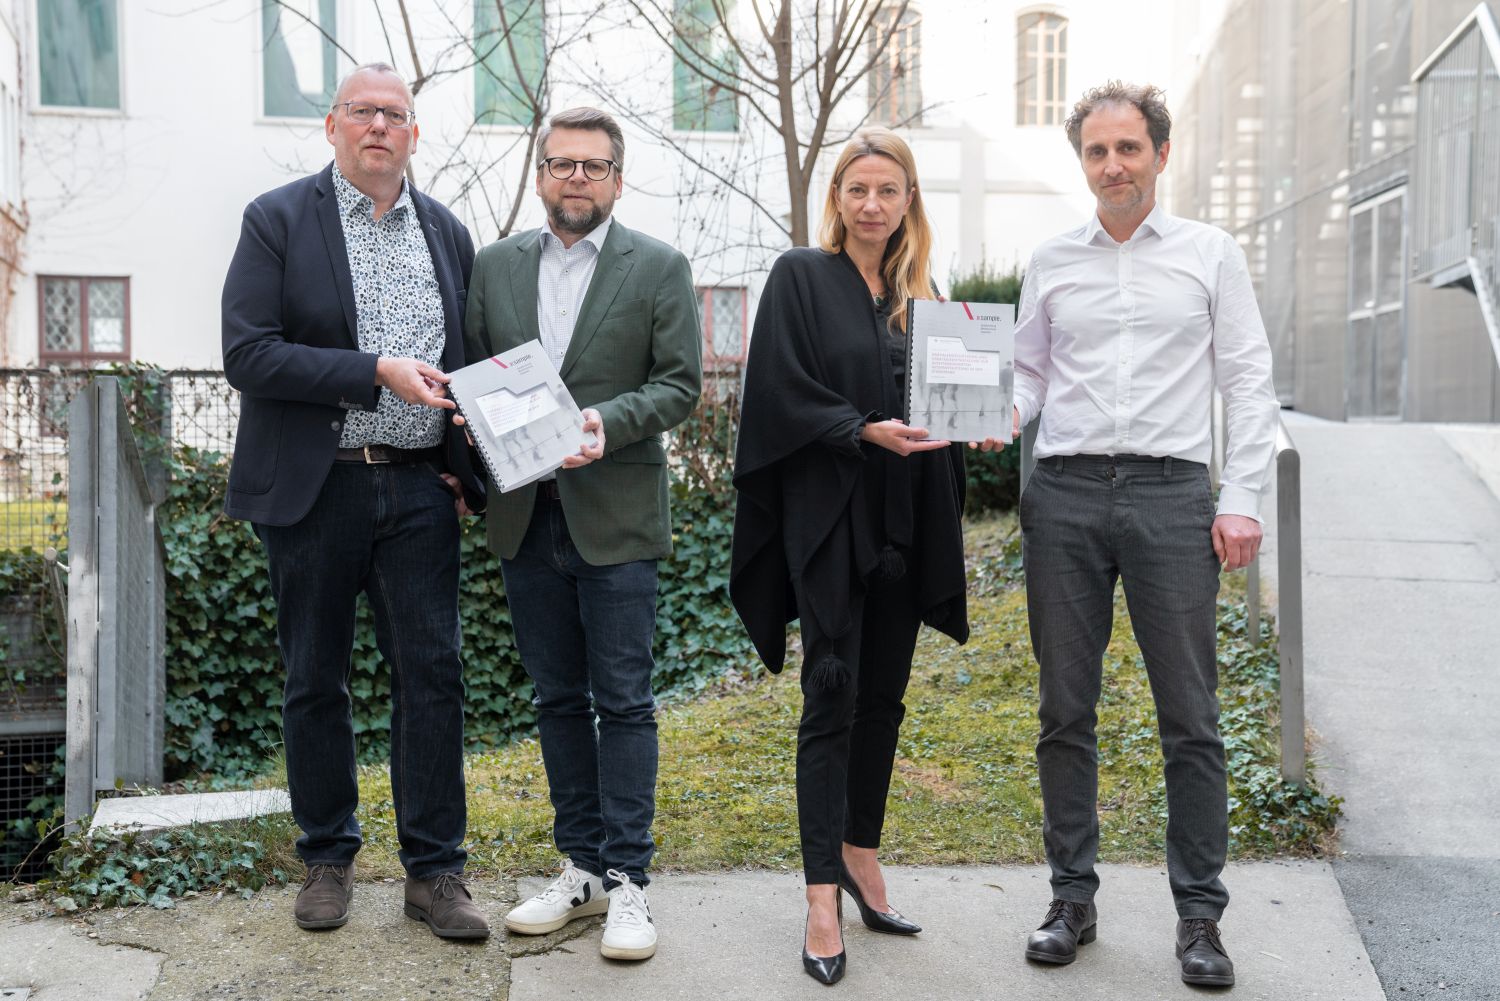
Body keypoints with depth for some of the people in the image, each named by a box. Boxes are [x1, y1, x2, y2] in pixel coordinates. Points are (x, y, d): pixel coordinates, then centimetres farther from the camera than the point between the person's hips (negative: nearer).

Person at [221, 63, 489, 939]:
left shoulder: (448, 233, 11)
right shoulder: (278, 220, -1)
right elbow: (247, 354, -11)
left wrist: (464, 467, 4)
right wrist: (376, 371, -19)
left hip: (419, 487, 2)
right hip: (315, 486, -2)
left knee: (433, 672, 1)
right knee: (316, 679, 9)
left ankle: (435, 870, 12)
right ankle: (329, 859, 26)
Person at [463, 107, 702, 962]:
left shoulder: (659, 268, 0)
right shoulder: (497, 265, 11)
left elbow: (681, 383, -5)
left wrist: (608, 422, -20)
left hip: (615, 516, -4)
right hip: (526, 515, 4)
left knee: (623, 701, 0)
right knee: (560, 699, 11)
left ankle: (628, 878, 9)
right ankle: (582, 868, 22)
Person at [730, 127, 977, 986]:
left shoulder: (919, 291, 13)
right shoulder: (801, 277, -3)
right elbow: (783, 394, -11)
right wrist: (866, 431, -21)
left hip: (906, 521, 6)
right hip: (831, 519, -5)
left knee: (884, 698, 12)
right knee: (832, 702, -4)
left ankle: (861, 855, 26)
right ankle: (824, 898, 2)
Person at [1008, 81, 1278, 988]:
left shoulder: (1211, 255, 8)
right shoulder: (1052, 263, 13)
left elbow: (1250, 384, 5)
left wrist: (1242, 500, -4)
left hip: (1171, 492, -2)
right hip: (1066, 494, 2)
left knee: (1190, 715, 0)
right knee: (1066, 709, 6)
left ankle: (1200, 915, 12)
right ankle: (1073, 898, 18)